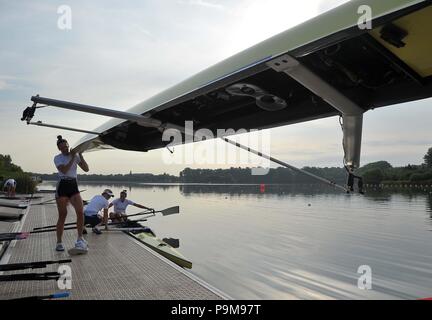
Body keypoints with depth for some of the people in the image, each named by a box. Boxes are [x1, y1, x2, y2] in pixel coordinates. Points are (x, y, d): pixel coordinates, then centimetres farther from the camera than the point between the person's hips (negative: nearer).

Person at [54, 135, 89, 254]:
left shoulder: (76, 156, 9)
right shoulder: (57, 158, 0)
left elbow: (86, 169, -1)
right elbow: (64, 170, -18)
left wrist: (80, 155, -7)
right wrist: (72, 157, -16)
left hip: (74, 186, 3)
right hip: (62, 186, -3)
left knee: (80, 212, -12)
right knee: (63, 215, -1)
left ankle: (80, 239, 2)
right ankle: (59, 242, 12)